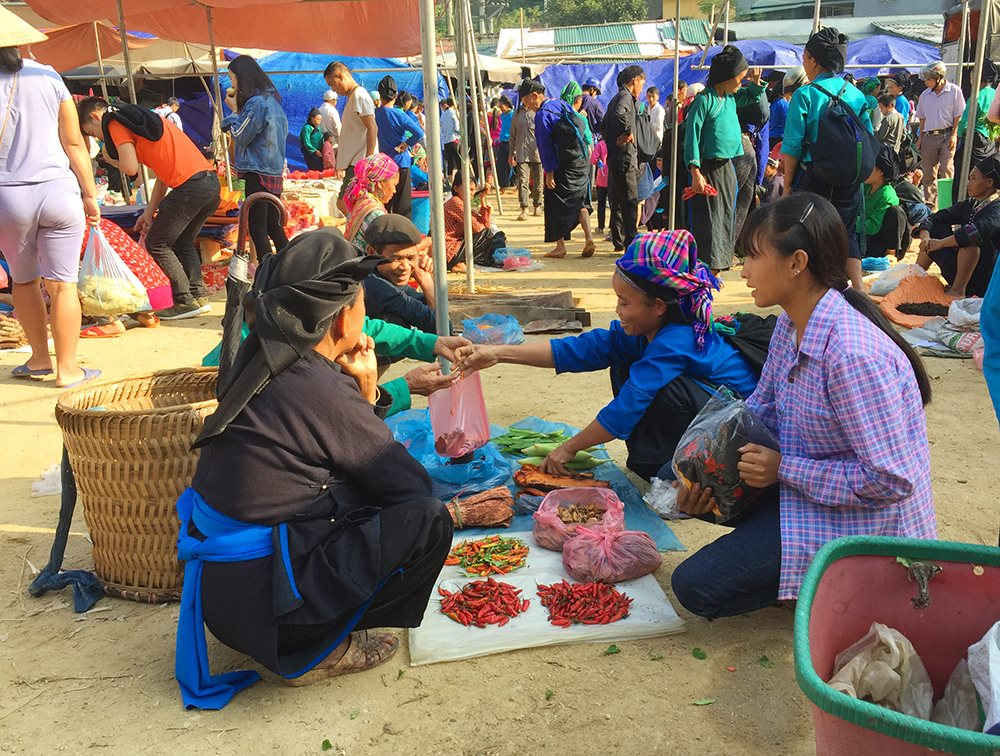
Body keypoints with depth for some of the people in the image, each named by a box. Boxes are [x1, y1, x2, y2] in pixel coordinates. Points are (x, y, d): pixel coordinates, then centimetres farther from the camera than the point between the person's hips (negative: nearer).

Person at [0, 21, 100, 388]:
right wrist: (90, 194, 8)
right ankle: (67, 368, 5)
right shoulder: (47, 76, 2)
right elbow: (74, 144, 1)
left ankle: (40, 357, 26)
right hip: (58, 191, 0)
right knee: (62, 284, 1)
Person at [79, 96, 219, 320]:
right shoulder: (139, 119, 31)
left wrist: (109, 157, 15)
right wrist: (150, 212, 24)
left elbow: (131, 168, -7)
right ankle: (198, 295, 17)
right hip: (212, 181, 9)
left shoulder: (115, 123, 4)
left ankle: (185, 301, 1)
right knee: (183, 242, 21)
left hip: (190, 185, -9)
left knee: (156, 244, 3)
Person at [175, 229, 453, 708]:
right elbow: (414, 485, -11)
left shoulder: (264, 364, 4)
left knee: (362, 486, 21)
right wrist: (365, 391, 1)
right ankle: (314, 652, 0)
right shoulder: (323, 390, -21)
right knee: (427, 521, -14)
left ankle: (311, 635, 14)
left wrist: (361, 392, -1)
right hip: (258, 605, -9)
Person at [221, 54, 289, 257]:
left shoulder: (256, 103, -14)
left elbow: (240, 137, -11)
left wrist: (234, 110, 0)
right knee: (273, 225, 14)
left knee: (257, 228, -4)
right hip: (274, 172, 9)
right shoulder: (271, 99, 12)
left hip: (258, 172, -9)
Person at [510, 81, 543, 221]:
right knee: (522, 182, -10)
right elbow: (513, 136, 16)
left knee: (537, 183, 8)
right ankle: (524, 210, -12)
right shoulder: (517, 114, 10)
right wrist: (512, 154, 14)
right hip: (522, 154, 1)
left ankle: (536, 207, 23)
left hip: (537, 153, -1)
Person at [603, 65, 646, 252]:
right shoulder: (625, 97, -10)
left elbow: (603, 126, 27)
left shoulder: (616, 98, 20)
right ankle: (631, 243, -8)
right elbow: (619, 115, -32)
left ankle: (619, 241, 18)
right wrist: (628, 132, -21)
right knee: (630, 202, -8)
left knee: (617, 201, 12)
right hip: (625, 157, -10)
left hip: (615, 157, 10)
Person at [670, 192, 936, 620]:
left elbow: (891, 480, -28)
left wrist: (783, 469, -24)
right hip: (799, 481, 9)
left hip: (864, 517, -9)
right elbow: (760, 409, 7)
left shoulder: (853, 354, -32)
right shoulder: (791, 324, -2)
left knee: (695, 587, -13)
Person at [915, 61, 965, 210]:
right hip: (929, 136, 4)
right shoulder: (925, 95, 9)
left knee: (946, 170, -9)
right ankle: (930, 203, 14)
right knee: (928, 172, 5)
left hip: (947, 135, -4)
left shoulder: (954, 91, -2)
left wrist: (954, 135, -9)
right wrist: (920, 137, 10)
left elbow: (959, 116, -1)